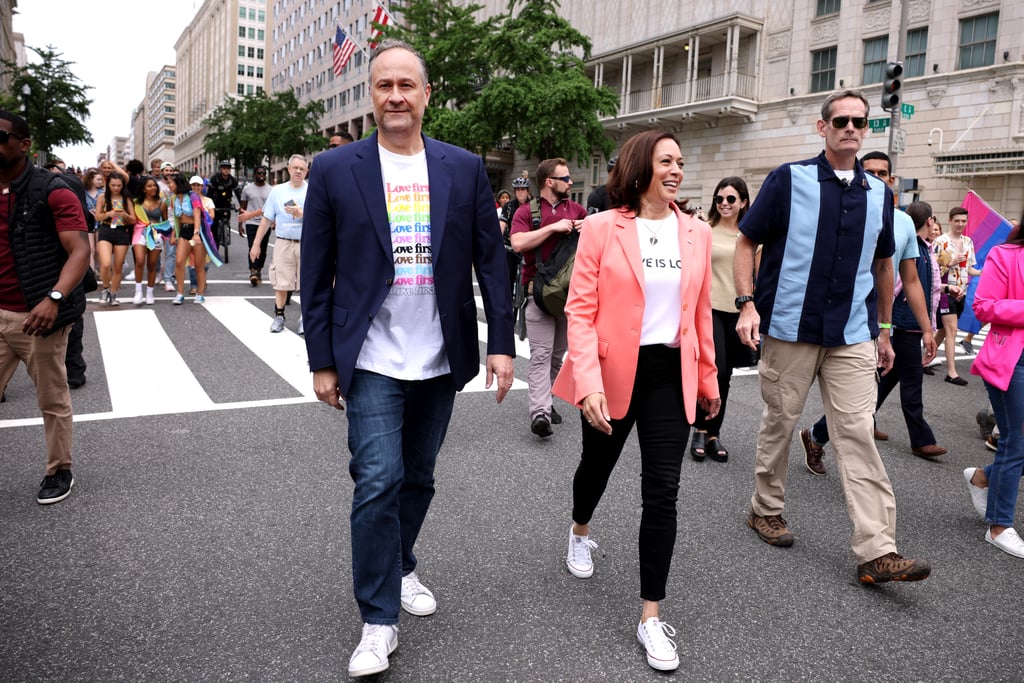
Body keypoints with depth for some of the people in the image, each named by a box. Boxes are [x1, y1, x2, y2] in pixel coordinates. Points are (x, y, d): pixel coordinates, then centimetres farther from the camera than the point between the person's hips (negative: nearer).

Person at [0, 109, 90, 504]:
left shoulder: (52, 191, -8)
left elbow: (80, 252, -16)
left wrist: (54, 298, -30)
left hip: (36, 317, -5)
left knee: (52, 401, 8)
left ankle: (59, 472, 24)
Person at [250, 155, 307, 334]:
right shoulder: (277, 191, 8)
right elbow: (266, 219, 10)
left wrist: (301, 213, -21)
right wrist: (256, 244, 8)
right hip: (283, 243, 2)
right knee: (281, 283, 4)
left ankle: (305, 319, 14)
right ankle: (279, 316, 17)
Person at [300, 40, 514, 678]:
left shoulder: (465, 168, 3)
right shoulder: (335, 170, -1)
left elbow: (491, 260, 4)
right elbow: (317, 274, 0)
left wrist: (502, 342, -2)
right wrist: (322, 360, -1)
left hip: (441, 361, 3)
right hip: (372, 361, -2)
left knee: (417, 479, 16)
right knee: (378, 481, -7)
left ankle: (400, 567, 41)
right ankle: (379, 621, 8)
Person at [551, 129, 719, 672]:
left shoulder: (697, 234, 3)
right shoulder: (602, 228, -8)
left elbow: (701, 311, 10)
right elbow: (580, 309, -12)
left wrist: (707, 379, 13)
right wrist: (588, 381, -21)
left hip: (671, 373, 2)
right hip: (612, 372, -2)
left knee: (662, 491, -2)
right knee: (598, 463, 21)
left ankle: (651, 616, 11)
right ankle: (580, 532, 55)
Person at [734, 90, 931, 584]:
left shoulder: (879, 193, 10)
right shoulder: (789, 180, -2)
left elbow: (883, 265, 20)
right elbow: (747, 243, -1)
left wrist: (884, 329, 19)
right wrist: (747, 304, -14)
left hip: (853, 336, 3)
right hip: (789, 329, -3)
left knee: (858, 434, -1)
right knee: (779, 422, 9)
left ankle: (877, 551, 0)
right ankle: (766, 509, 29)